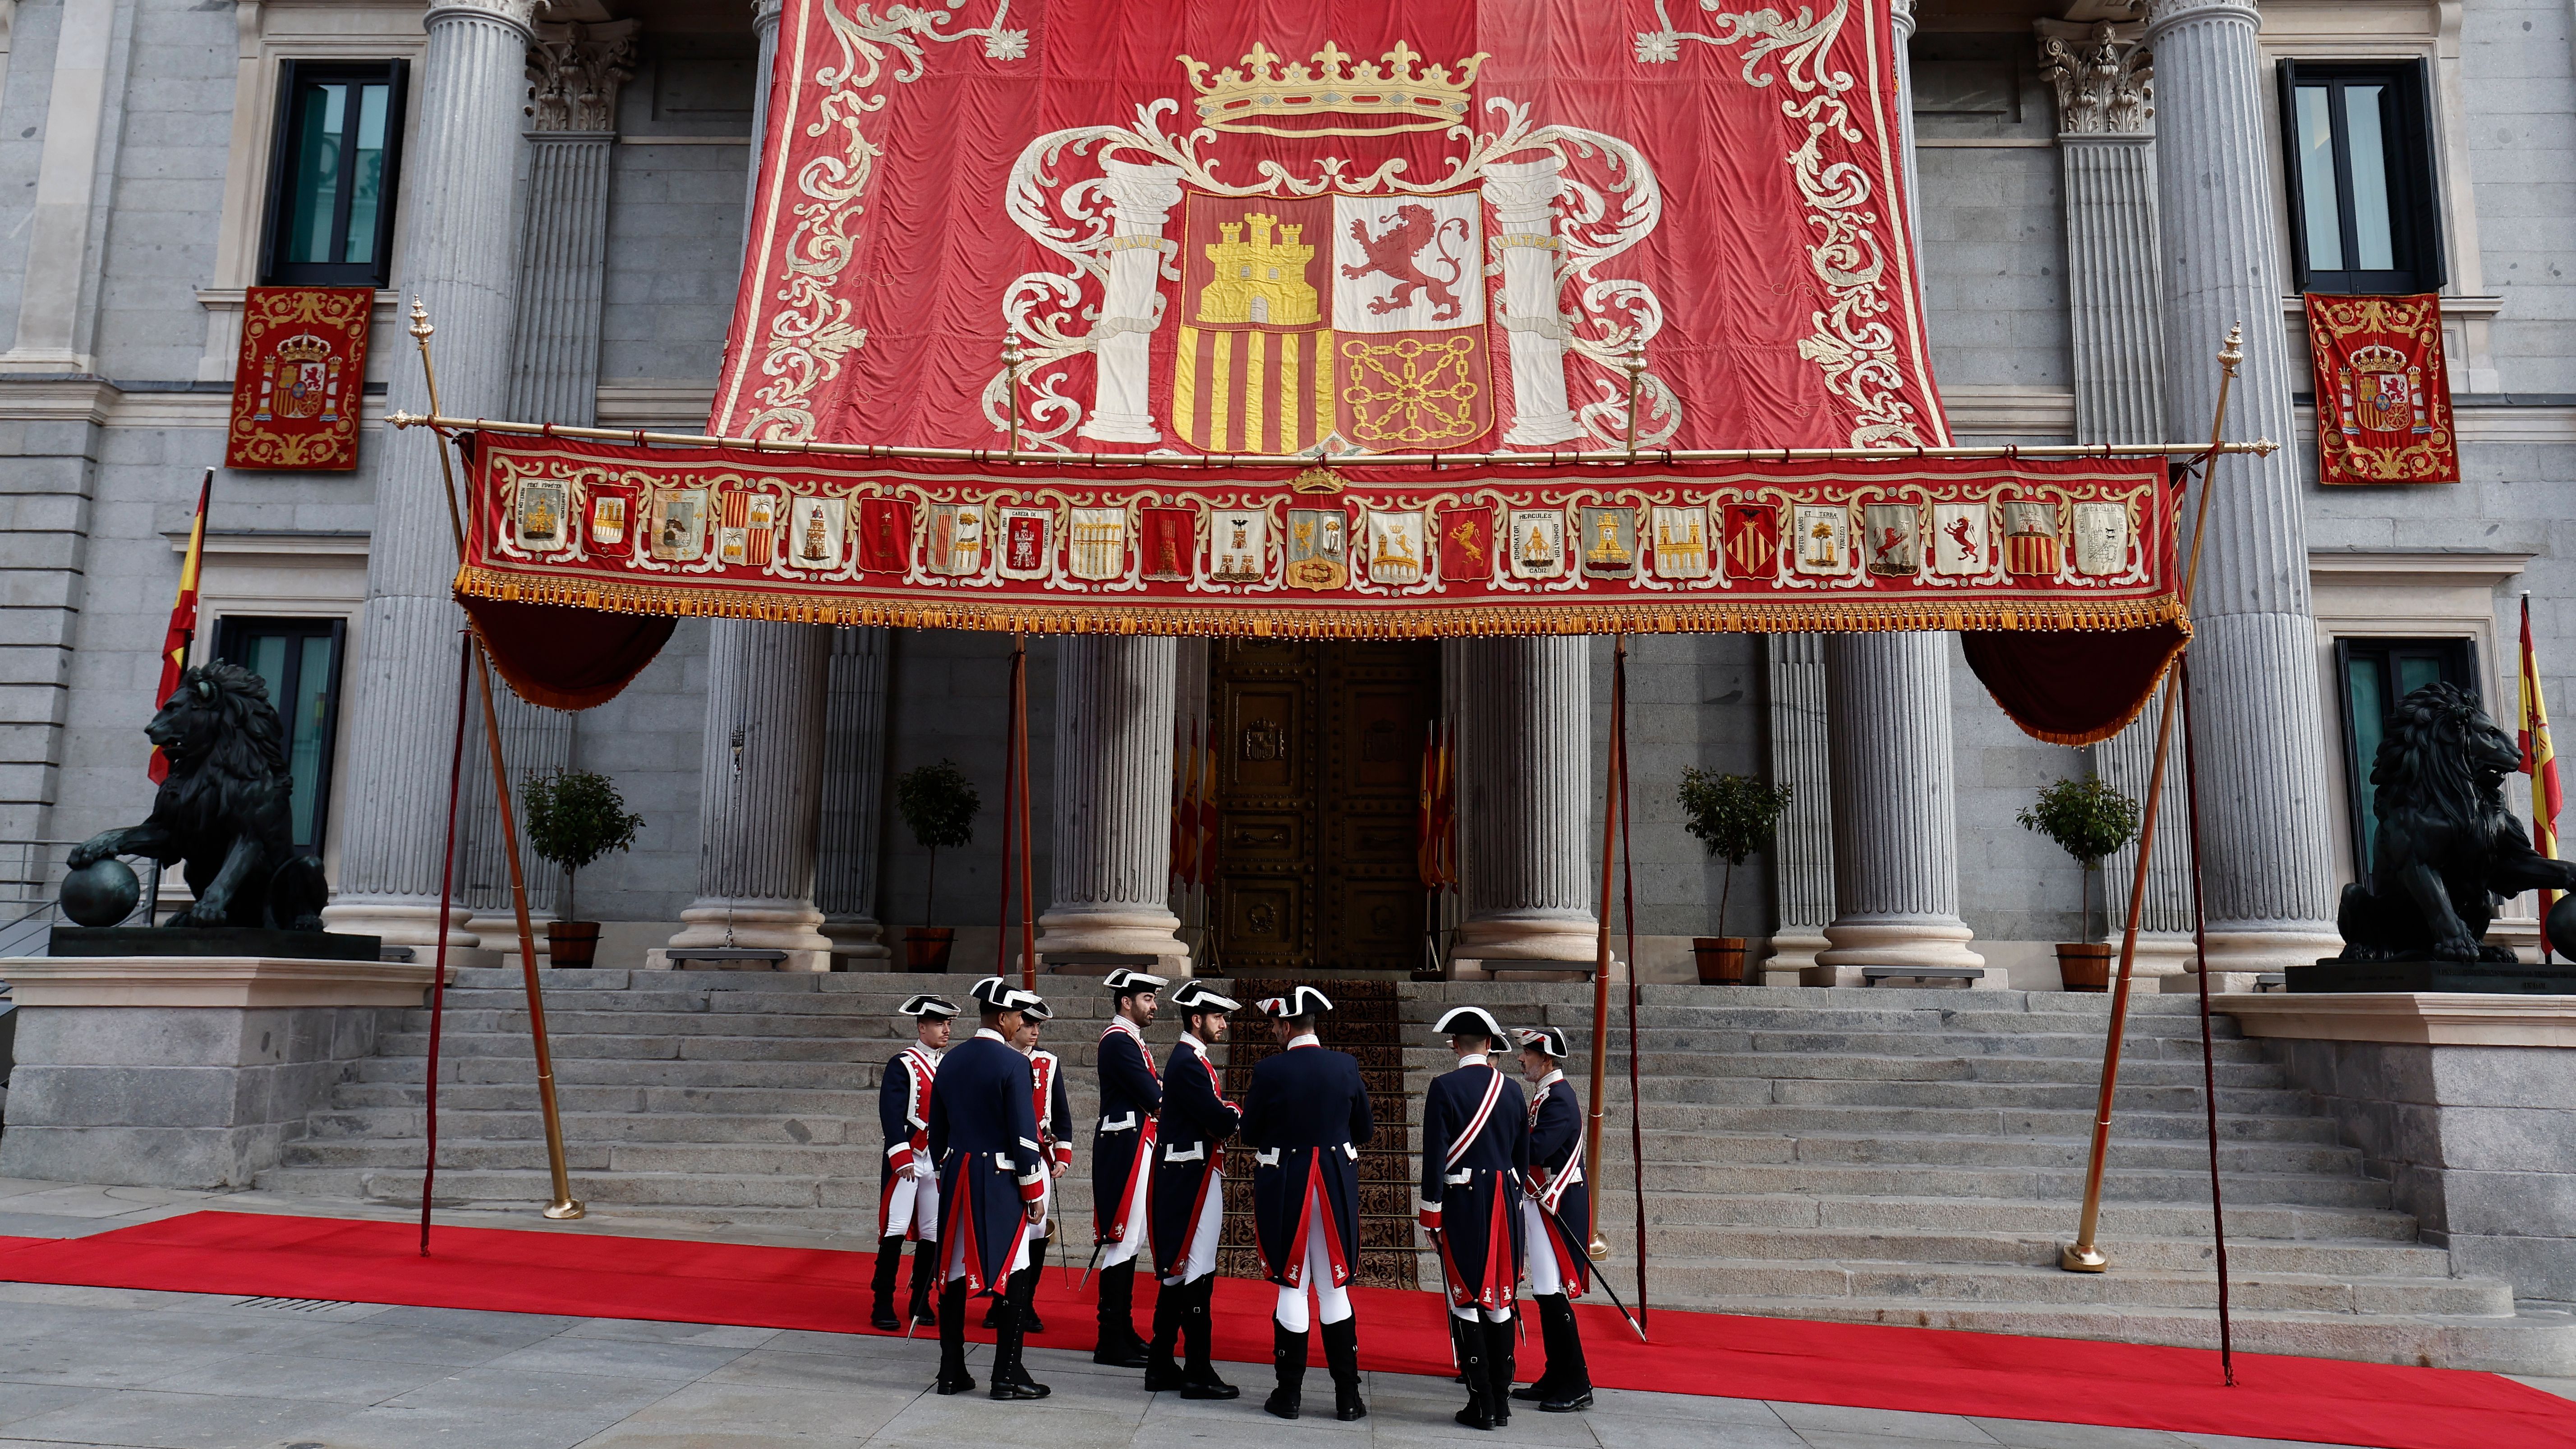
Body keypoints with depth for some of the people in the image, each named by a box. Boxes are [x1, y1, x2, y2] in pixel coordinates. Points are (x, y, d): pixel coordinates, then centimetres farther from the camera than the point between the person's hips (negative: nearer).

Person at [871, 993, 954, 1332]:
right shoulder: (902, 1065, -5)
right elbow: (890, 1113, -11)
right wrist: (901, 1158, -17)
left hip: (941, 1160, 6)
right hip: (908, 1157, -6)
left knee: (933, 1233, 7)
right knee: (895, 1231, -7)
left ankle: (921, 1302, 17)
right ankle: (883, 1306, -1)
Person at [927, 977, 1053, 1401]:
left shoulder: (950, 1061, 8)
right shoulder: (1014, 1064, -13)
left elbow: (937, 1130, 13)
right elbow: (1024, 1134, -14)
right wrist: (1034, 1193, -7)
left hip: (956, 1179, 7)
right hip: (1002, 1181, -6)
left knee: (954, 1272, 9)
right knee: (1012, 1274, 1)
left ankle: (951, 1373, 15)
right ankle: (1008, 1376, 3)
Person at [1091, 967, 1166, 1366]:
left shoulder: (1131, 1040, 18)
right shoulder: (1119, 1041, -15)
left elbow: (1155, 1092, 13)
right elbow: (1154, 1098, -20)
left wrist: (1161, 1089, -6)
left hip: (1134, 1149, 11)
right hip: (1126, 1149, -11)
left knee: (1131, 1240, 15)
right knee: (1122, 1240, -7)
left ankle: (1124, 1331, 25)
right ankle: (1112, 1344, -2)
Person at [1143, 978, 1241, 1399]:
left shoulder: (1193, 1061, 17)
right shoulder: (1188, 1065, -17)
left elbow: (1215, 1116, 14)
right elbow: (1222, 1120, -22)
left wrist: (1230, 1114, -5)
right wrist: (1247, 1117, -3)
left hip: (1187, 1179, 11)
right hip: (1193, 1178, -11)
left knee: (1177, 1273, 14)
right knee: (1196, 1274, -5)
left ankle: (1161, 1366, 21)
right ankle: (1198, 1373, 1)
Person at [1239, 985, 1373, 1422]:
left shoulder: (1269, 1071, -12)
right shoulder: (1347, 1066, -3)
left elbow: (1250, 1135, -3)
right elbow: (1364, 1130, 6)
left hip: (1284, 1188, -2)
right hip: (1337, 1186, 3)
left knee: (1292, 1287, 6)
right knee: (1335, 1288, 11)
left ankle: (1289, 1394, 13)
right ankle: (1347, 1398, 14)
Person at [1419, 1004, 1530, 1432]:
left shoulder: (1444, 1088, -10)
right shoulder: (1512, 1090, 5)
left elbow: (1435, 1156, -11)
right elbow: (1523, 1156, 11)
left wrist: (1431, 1215, -5)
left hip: (1463, 1203, -4)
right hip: (1505, 1204, 5)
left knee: (1467, 1301, 2)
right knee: (1500, 1300, 11)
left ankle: (1482, 1405, 3)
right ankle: (1502, 1401, 16)